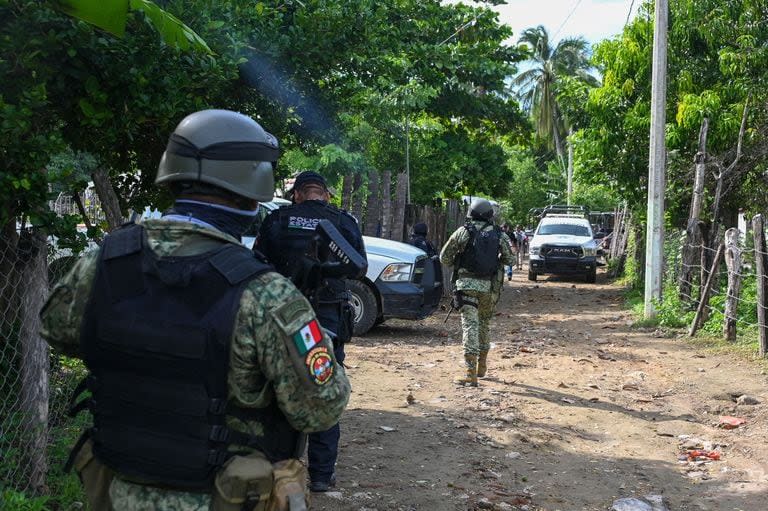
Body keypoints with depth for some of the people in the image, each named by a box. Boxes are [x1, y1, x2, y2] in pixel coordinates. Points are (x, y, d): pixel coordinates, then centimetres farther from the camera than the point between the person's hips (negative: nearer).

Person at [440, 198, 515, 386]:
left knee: (470, 325, -7)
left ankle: (471, 373, -16)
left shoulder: (464, 232, -1)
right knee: (484, 324, 21)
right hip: (489, 286, 3)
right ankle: (482, 365, 32)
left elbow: (444, 257, 1)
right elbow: (510, 259, 9)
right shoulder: (499, 235, 4)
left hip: (466, 284, -3)